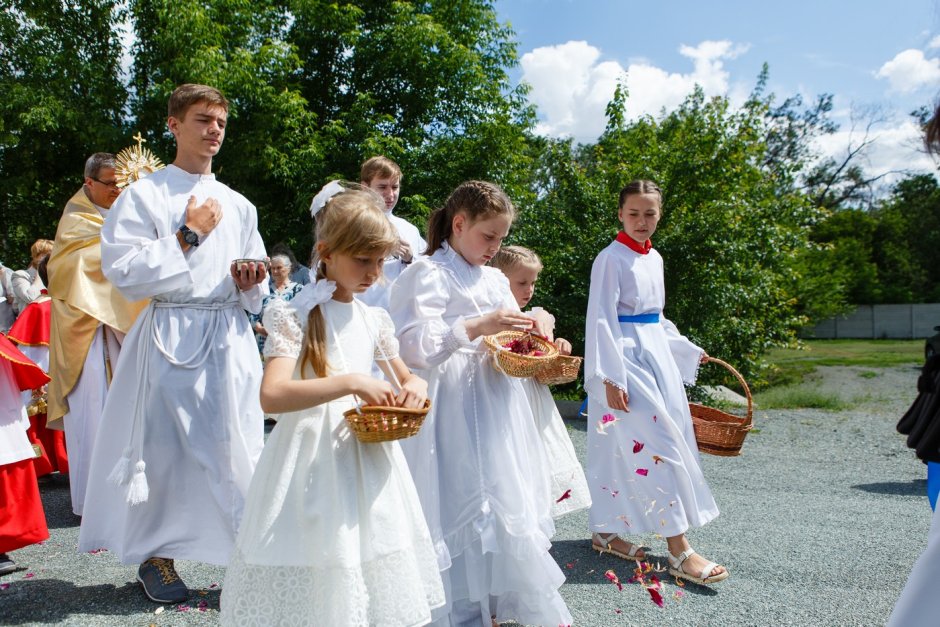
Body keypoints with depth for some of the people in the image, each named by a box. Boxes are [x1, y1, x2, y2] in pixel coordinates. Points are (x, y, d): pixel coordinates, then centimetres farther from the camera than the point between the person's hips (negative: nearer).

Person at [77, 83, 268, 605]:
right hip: (173, 339, -3)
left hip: (230, 339, 4)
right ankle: (156, 554, 23)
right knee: (166, 446, 2)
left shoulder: (238, 205, 14)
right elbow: (125, 274, -10)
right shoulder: (145, 195, 0)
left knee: (239, 446, 2)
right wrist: (188, 235, -9)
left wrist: (252, 283, -5)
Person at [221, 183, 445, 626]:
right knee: (317, 574, 2)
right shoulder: (295, 316, -9)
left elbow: (407, 379, 20)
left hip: (367, 453, 5)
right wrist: (350, 382, -27)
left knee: (373, 577, 12)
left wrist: (414, 388, -5)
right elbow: (272, 396, -21)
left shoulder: (374, 320, 8)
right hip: (313, 459, -5)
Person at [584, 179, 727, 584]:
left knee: (624, 447, 11)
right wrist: (610, 376, -22)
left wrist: (687, 351, 23)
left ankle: (605, 532, 23)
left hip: (656, 354, 8)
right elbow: (601, 321, -17)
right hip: (627, 358, -8)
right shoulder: (611, 259, -12)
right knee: (660, 443, -10)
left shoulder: (654, 259, 13)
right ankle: (680, 552, -4)